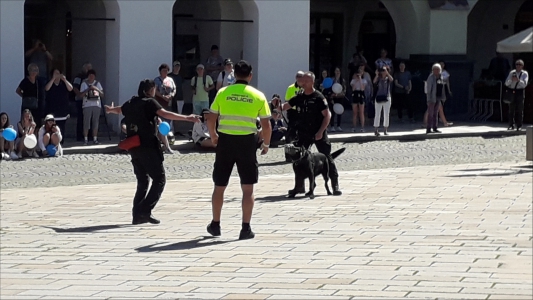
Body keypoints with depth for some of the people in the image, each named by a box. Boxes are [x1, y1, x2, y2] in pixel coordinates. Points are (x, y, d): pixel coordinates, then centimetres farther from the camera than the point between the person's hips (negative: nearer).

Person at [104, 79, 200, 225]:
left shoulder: (130, 103, 14)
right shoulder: (149, 103, -7)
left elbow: (119, 109, 36)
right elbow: (165, 114, -22)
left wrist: (110, 109, 60)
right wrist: (187, 118, -27)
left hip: (133, 147, 8)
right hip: (148, 147, -8)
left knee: (142, 181, 17)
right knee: (159, 179, -4)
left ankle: (138, 215, 14)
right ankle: (145, 210, -17)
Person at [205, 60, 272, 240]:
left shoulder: (223, 93, 3)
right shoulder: (258, 96, 2)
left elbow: (211, 120, 3)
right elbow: (266, 125, 1)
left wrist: (213, 136, 21)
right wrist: (266, 144, 17)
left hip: (225, 140, 1)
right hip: (247, 141, -1)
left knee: (219, 186, 14)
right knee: (248, 188, 7)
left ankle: (215, 225, 24)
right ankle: (246, 229, 4)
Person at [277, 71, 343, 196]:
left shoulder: (318, 97, -10)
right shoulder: (299, 97, 6)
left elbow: (327, 115, -12)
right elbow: (284, 107, 10)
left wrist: (321, 132, -18)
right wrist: (278, 105, -14)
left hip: (318, 134, -6)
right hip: (303, 133, 6)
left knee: (327, 158, -4)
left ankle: (335, 185, 2)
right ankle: (300, 186, 18)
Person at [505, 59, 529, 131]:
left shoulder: (525, 73, 0)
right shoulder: (512, 73, 8)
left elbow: (524, 84, -12)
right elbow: (506, 83, 2)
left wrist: (518, 80, -29)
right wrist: (511, 79, -18)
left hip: (520, 92, -3)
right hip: (512, 92, 3)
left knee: (519, 110, -3)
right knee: (511, 109, 5)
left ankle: (519, 126, 2)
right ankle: (511, 125, 13)